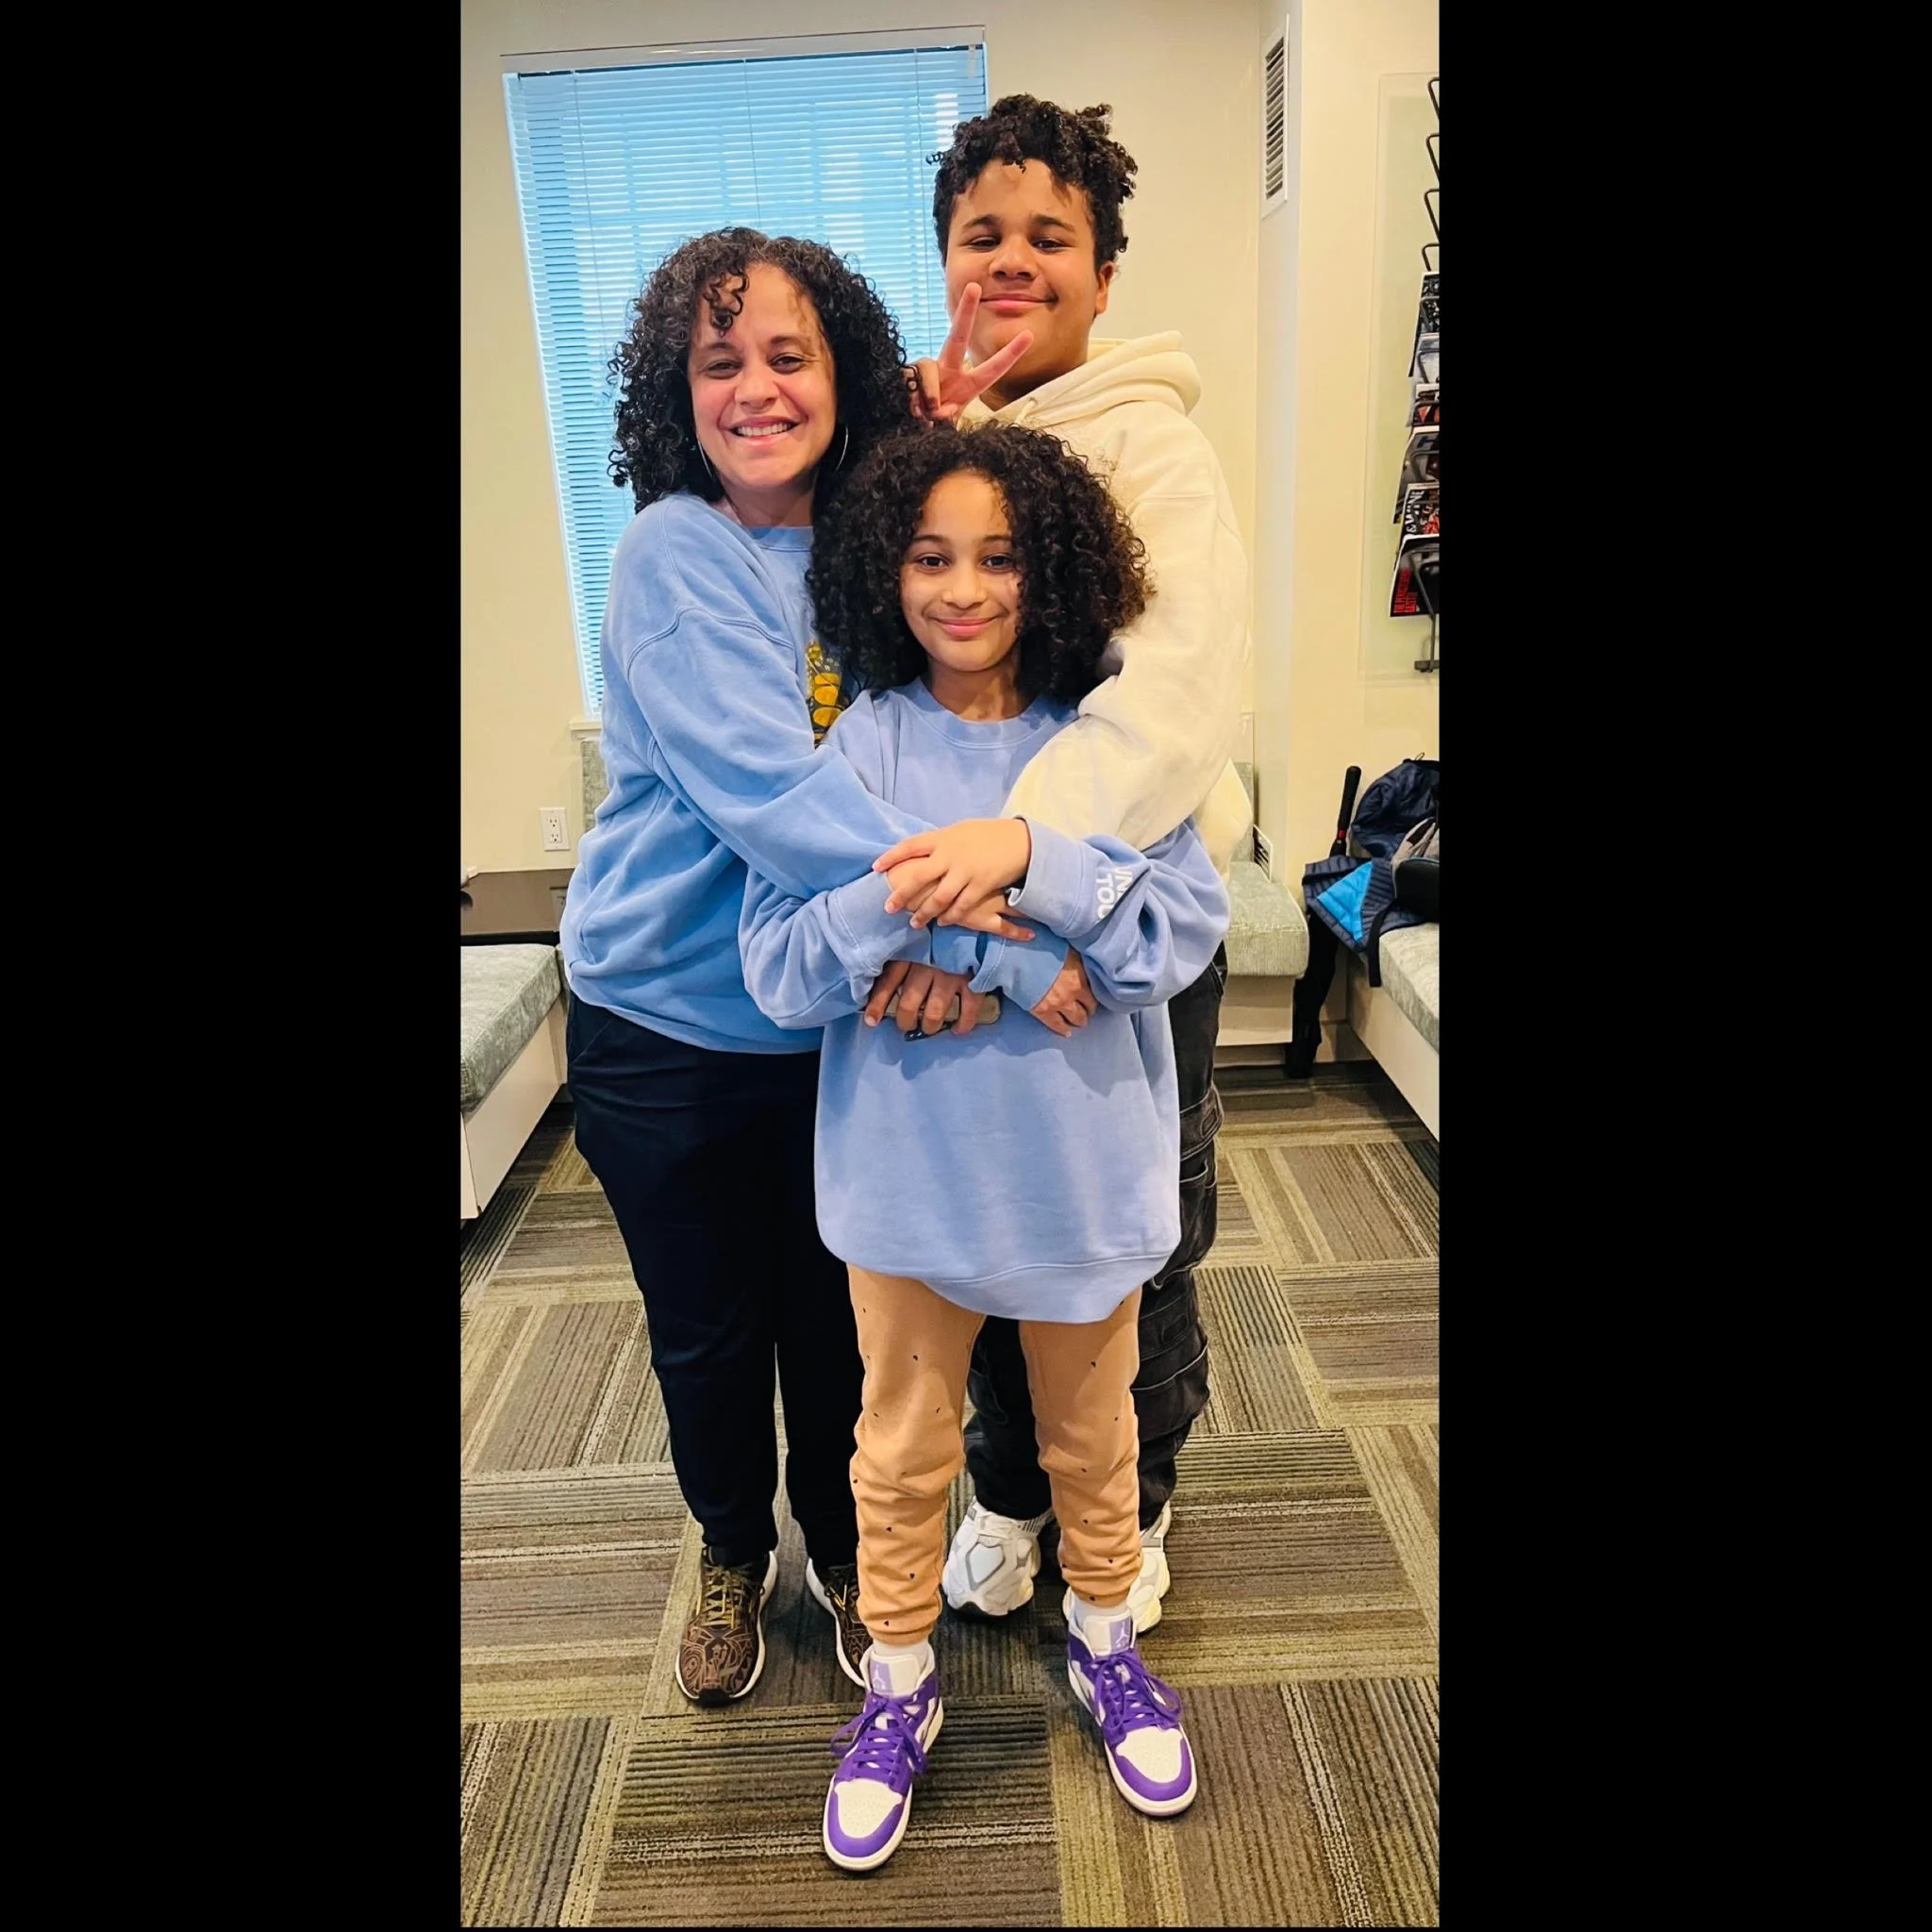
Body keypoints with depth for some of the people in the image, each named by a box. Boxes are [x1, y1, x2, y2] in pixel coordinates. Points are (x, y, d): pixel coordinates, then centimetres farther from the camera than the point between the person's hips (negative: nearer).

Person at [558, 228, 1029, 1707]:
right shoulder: (676, 556, -16)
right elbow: (760, 781, -29)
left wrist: (916, 920, -16)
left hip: (833, 1022, 3)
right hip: (667, 1029, -3)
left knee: (838, 1316, 16)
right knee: (707, 1330, 16)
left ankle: (842, 1545, 44)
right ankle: (733, 1555, 44)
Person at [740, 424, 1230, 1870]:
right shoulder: (857, 749, -9)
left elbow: (1188, 929, -16)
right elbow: (782, 971, -15)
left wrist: (1032, 860, -30)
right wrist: (1013, 953, -26)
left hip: (1083, 1172, 1)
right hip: (910, 1172, 0)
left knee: (1094, 1436, 22)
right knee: (905, 1452, 18)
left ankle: (1105, 1643, 49)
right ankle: (900, 1683, 43)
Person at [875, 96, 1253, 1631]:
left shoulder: (1150, 444, -11)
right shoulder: (923, 432, 6)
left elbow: (1181, 689, -29)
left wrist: (1022, 832, -41)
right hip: (965, 913, 5)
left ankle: (1134, 1504, 41)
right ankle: (1009, 1486, 44)